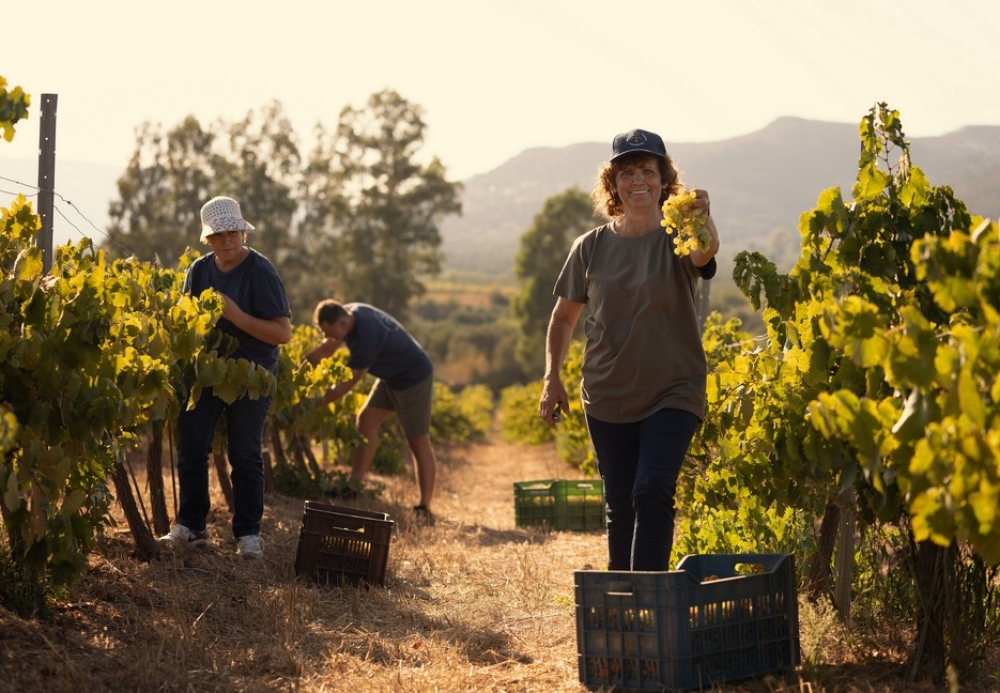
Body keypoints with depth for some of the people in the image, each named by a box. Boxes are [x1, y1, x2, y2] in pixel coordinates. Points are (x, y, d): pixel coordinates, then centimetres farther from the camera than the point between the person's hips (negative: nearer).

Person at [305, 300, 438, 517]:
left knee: (418, 442, -4)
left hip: (413, 377, -9)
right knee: (366, 420, 3)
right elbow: (327, 348, 5)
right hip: (391, 376, 9)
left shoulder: (366, 335, -35)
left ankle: (424, 508, 2)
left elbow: (348, 382, -28)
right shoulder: (347, 313, -9)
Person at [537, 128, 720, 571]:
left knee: (652, 493, -17)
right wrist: (552, 377, 3)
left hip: (672, 395, -3)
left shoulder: (677, 239, -6)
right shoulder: (591, 247, 2)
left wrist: (703, 220, -55)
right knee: (619, 506, 9)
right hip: (607, 398, 3)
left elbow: (706, 251, -32)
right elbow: (564, 316, 14)